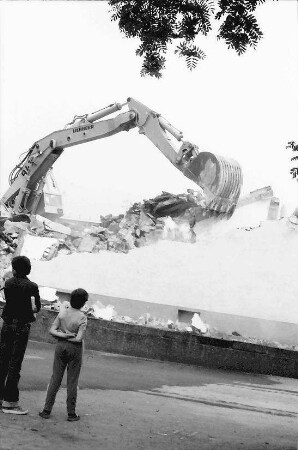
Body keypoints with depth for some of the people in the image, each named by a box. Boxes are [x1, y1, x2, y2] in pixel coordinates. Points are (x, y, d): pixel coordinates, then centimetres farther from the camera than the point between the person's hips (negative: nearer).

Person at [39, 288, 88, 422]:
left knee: (55, 378, 10)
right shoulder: (82, 318, -14)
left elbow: (52, 330, -5)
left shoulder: (62, 312, -4)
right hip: (75, 349, -3)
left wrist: (62, 335, -8)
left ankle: (46, 410, 12)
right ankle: (71, 413, 12)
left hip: (61, 346, 3)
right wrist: (69, 336, -7)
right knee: (72, 381, 6)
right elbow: (79, 339, -19)